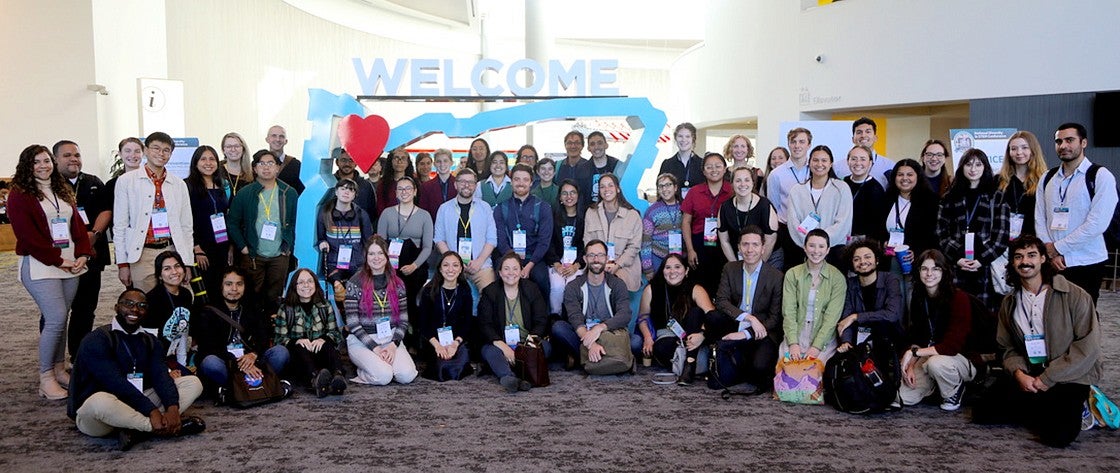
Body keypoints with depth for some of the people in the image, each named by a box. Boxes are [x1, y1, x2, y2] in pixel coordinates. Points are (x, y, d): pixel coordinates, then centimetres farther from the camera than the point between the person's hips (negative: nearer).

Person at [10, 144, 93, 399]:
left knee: (60, 319, 9)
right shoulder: (19, 195, -3)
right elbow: (28, 236, -11)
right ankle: (45, 379, -1)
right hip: (40, 266, -6)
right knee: (56, 319, -12)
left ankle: (59, 370, 19)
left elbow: (78, 226, 14)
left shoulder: (62, 191, 17)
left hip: (71, 264, 6)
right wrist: (58, 260, -13)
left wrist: (82, 255, -2)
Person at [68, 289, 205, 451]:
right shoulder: (96, 340, -11)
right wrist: (152, 411, -31)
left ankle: (136, 429, -25)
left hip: (134, 406, 7)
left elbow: (161, 376, -6)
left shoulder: (148, 341, 10)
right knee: (101, 401, -42)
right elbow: (116, 383, -23)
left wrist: (172, 407, -26)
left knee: (193, 383, -4)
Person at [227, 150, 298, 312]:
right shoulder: (244, 194, 0)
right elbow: (232, 222, 3)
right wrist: (242, 247, -4)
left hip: (280, 255, 1)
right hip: (253, 255, -1)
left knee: (274, 297, 7)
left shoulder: (289, 193, 4)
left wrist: (289, 247, -1)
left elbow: (294, 222, 7)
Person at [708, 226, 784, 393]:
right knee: (711, 318, -27)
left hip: (760, 334, -3)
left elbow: (775, 318, -9)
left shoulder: (776, 277, -8)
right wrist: (748, 317, -21)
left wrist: (745, 334, -19)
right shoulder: (730, 269, 3)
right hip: (734, 327, 4)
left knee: (759, 367, -33)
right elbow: (721, 301, -6)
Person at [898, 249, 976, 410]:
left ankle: (954, 391, -5)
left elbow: (953, 345, -23)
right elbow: (916, 338, 5)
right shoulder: (919, 299, 3)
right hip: (928, 355, 6)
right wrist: (910, 365, -12)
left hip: (962, 357, -6)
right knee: (905, 397, -12)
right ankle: (937, 383, 19)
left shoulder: (959, 298, -17)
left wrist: (914, 352, -23)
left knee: (935, 363, -39)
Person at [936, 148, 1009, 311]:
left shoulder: (997, 198, 9)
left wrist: (981, 260, -10)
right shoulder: (950, 198, 13)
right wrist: (957, 258, -8)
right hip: (956, 267, 1)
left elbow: (1002, 235, 1)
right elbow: (941, 232, 6)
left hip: (987, 267, -1)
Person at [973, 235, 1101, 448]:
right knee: (982, 412, -10)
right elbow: (1009, 347, 10)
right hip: (1029, 376, 5)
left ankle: (1072, 410, 8)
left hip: (1069, 377, -5)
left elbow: (1088, 346, -12)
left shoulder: (1075, 296, -8)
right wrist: (1019, 373, -12)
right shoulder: (1010, 303, 8)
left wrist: (1047, 379, -15)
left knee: (1058, 434, -26)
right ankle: (1047, 411, 6)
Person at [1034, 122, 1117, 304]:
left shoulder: (1100, 176, -5)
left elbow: (1097, 224, -14)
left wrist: (1057, 247, -11)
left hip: (1086, 264, -4)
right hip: (1052, 264, 4)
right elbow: (1039, 219, 7)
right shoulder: (1048, 178, 11)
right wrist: (1050, 252, -7)